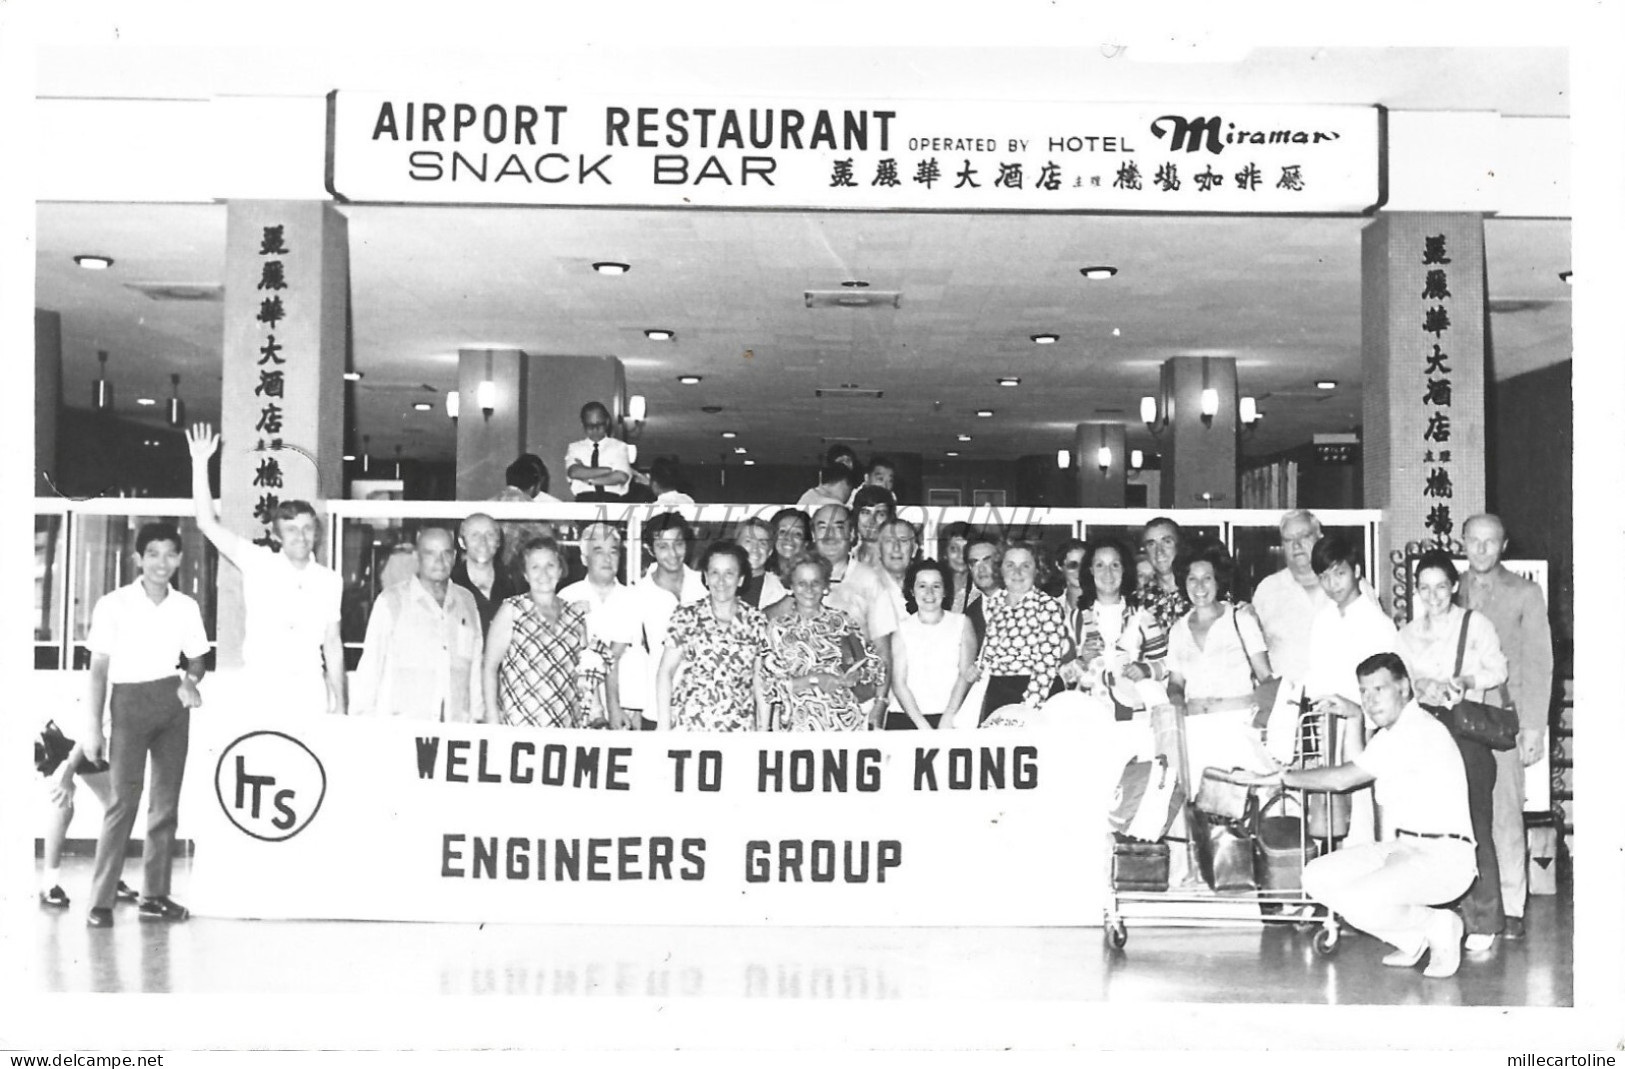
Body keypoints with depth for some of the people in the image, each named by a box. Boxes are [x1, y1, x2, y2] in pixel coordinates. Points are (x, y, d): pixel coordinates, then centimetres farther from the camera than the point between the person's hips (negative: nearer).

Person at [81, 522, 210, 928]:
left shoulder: (186, 607, 6)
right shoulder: (114, 604, -4)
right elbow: (99, 668, -2)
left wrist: (190, 681, -9)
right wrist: (92, 726, -6)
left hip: (172, 700, 4)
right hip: (129, 700, -4)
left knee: (167, 801, 6)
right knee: (124, 801, -11)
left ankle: (155, 895, 14)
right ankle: (101, 900, -6)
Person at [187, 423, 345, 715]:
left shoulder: (330, 581, 7)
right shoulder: (259, 565, 2)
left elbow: (333, 644, 11)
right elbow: (207, 524, -3)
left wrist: (339, 704, 7)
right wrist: (200, 463, -8)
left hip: (309, 694, 2)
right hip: (259, 692, -1)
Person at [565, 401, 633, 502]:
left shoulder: (619, 446, 12)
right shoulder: (575, 447, 15)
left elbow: (621, 477, -4)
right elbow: (574, 472, -4)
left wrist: (588, 479, -3)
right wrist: (609, 470, -5)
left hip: (612, 500, -1)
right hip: (584, 500, 1)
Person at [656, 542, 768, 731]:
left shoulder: (756, 622, 3)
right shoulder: (686, 617, 0)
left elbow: (761, 682, 6)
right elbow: (665, 673, 1)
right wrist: (665, 729, -5)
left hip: (739, 728, 1)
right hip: (688, 726, -1)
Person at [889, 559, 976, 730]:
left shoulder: (961, 623, 11)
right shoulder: (902, 628, 11)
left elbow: (965, 674, 2)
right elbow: (898, 683, 4)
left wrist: (947, 720, -11)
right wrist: (922, 725, -9)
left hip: (950, 717, 0)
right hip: (905, 716, 0)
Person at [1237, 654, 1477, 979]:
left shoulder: (1418, 730, -19)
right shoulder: (1393, 733, 15)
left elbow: (1342, 779, -19)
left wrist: (1281, 776, -9)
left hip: (1442, 855, -10)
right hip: (1403, 846, 10)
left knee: (1357, 902, -30)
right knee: (1317, 877, -1)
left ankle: (1439, 926, -1)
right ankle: (1411, 939, 11)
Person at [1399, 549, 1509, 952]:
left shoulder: (1475, 623, 8)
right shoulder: (1407, 634, 18)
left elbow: (1497, 670, 3)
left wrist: (1465, 682, -14)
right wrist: (1421, 688, -11)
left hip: (1468, 731, -3)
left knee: (1474, 826, -8)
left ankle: (1482, 920, -3)